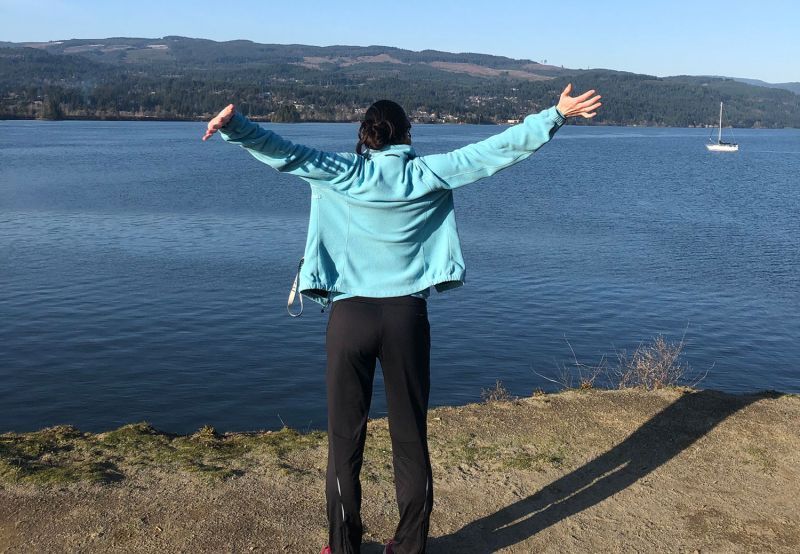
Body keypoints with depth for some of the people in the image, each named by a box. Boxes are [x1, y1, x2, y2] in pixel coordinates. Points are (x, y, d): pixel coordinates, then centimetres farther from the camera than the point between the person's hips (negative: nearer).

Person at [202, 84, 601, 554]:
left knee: (346, 438, 9)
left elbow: (285, 154, -8)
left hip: (351, 316, 0)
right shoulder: (429, 175, 1)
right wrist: (556, 115, 6)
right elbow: (498, 150, 2)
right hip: (407, 318, 1)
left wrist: (235, 127, -9)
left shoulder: (343, 173, 0)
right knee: (411, 437, 11)